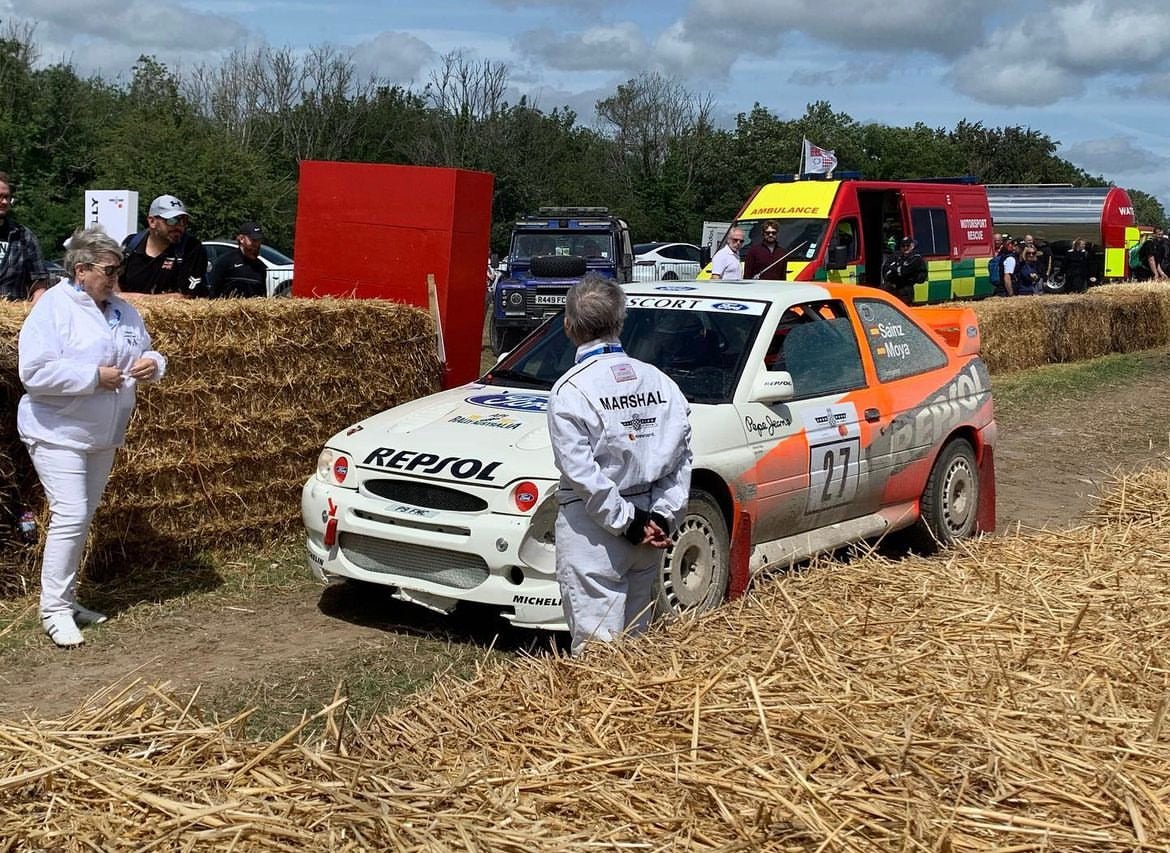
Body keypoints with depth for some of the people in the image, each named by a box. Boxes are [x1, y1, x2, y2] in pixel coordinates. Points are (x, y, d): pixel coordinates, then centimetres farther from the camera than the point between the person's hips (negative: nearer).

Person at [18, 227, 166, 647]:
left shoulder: (122, 310, 8)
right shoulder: (53, 308, -15)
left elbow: (145, 351, 20)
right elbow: (34, 372, -23)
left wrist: (152, 363, -5)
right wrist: (95, 377, -24)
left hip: (102, 435, 8)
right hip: (59, 434, -8)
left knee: (81, 518, 14)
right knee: (70, 516, -13)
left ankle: (66, 598, 25)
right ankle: (54, 609, -5)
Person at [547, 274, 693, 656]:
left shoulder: (571, 390, -12)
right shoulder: (660, 381, 5)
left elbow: (582, 471, -17)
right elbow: (682, 457, 2)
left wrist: (628, 522, -11)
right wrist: (661, 516, -1)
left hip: (592, 530, -6)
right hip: (650, 525, 6)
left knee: (597, 644, -3)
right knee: (634, 637, 17)